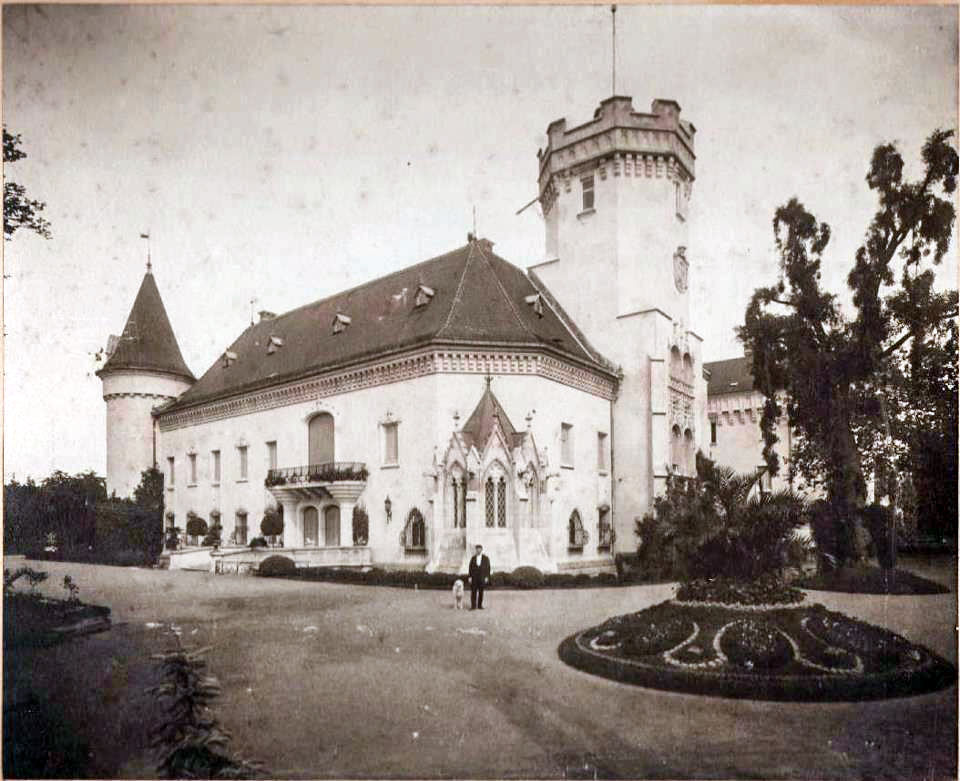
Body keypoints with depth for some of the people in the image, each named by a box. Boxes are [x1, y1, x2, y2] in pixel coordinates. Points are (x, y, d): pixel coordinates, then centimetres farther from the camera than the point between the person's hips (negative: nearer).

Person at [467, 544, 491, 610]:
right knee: (473, 591, -5)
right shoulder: (473, 558, 6)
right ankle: (473, 606, -7)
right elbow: (470, 568, 5)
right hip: (474, 577, 1)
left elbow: (488, 568, 0)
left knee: (481, 592, 3)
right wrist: (470, 577, -2)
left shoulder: (486, 558, 1)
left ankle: (479, 605, 10)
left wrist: (487, 577, -7)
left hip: (482, 577, 0)